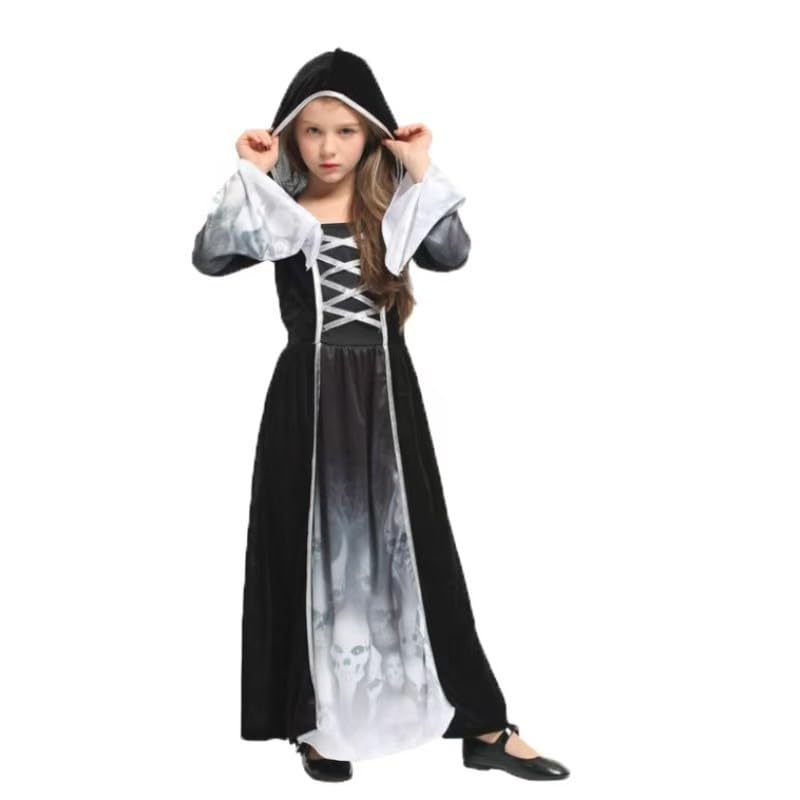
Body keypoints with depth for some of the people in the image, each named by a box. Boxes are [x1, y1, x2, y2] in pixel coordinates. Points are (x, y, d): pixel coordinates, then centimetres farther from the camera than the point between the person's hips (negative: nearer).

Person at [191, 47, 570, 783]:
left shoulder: (392, 213, 5)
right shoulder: (279, 216, 1)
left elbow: (453, 253, -13)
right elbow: (208, 257, -16)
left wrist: (422, 173, -11)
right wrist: (250, 178, -14)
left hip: (386, 394, 1)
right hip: (310, 397, -1)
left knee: (414, 547, 6)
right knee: (311, 551, 5)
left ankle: (482, 725, 12)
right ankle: (319, 720, 21)